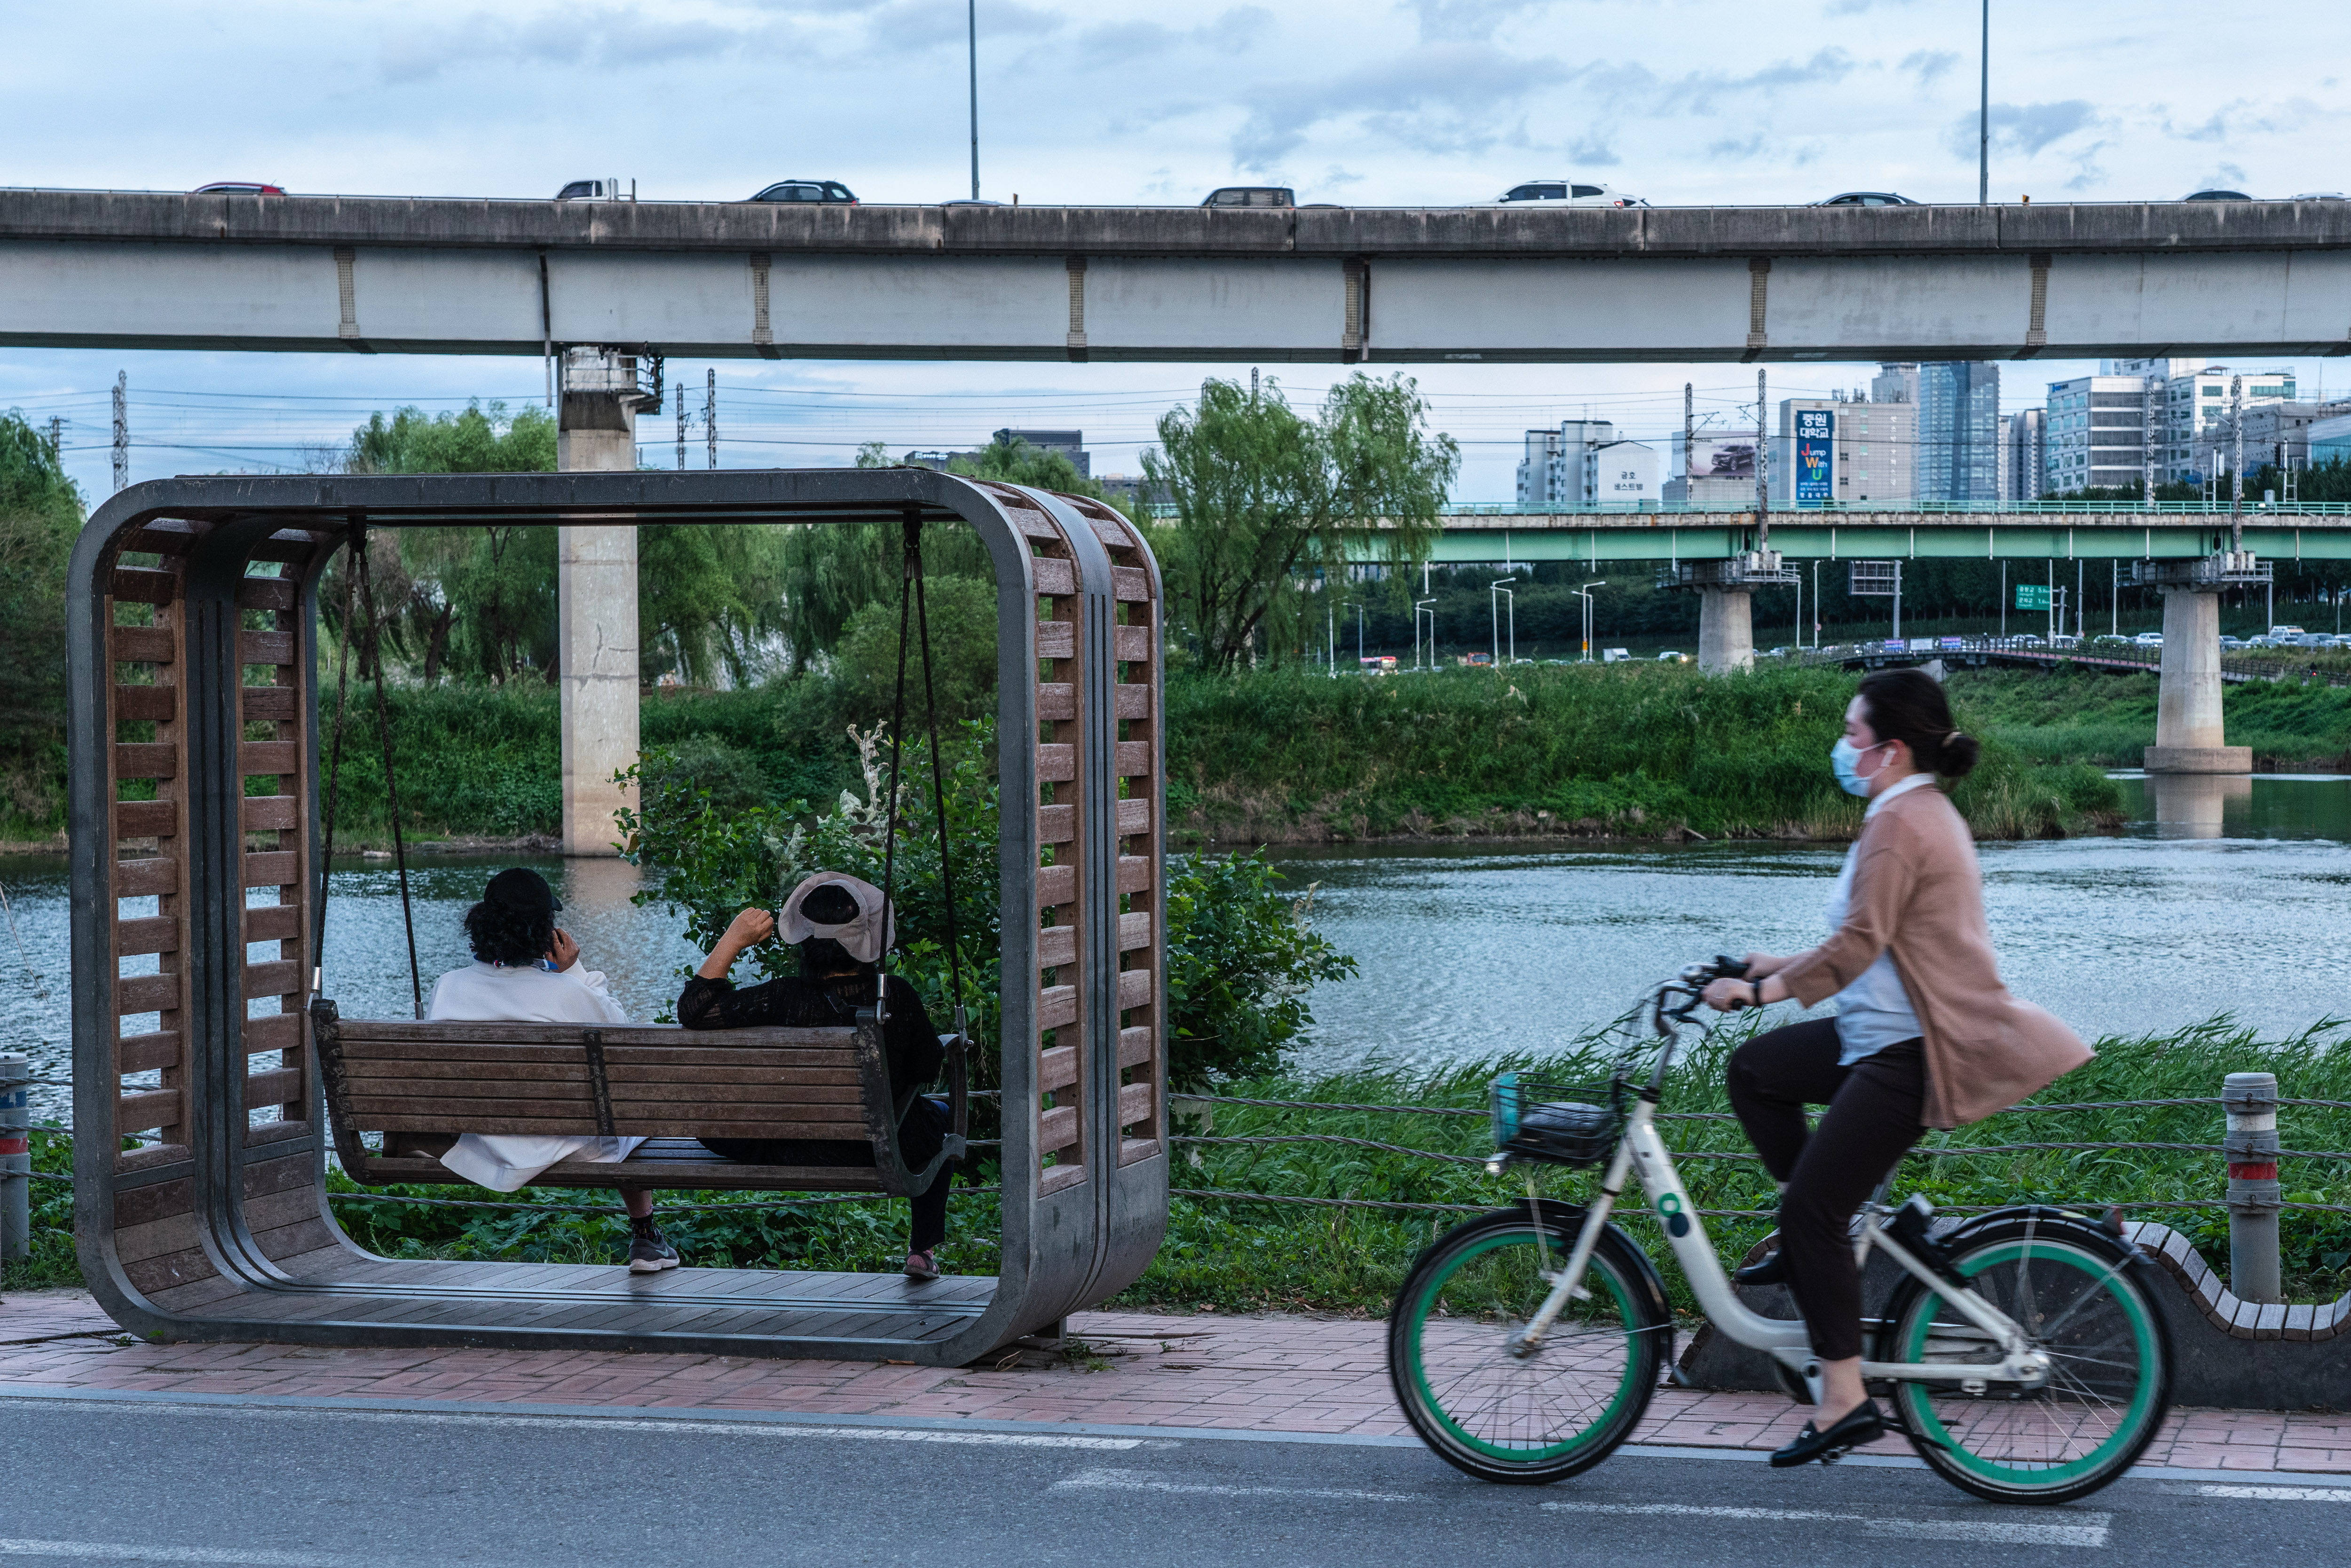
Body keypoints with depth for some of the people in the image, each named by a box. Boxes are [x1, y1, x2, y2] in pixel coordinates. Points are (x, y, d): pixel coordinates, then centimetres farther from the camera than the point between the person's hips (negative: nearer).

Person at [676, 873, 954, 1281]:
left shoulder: (783, 999, -26)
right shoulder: (897, 996, -21)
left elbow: (694, 1010, -21)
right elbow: (927, 1070, -5)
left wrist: (733, 940, -16)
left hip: (795, 1152, -1)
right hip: (885, 1151, 1)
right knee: (938, 1115, 37)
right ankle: (924, 1249, 42)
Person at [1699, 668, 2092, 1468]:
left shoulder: (1900, 824, -17)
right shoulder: (1925, 811, 17)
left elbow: (1858, 946, -25)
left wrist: (1762, 989, -20)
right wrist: (1780, 967, 20)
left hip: (1913, 1051, -11)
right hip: (1891, 1032, 11)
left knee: (1812, 1206, -10)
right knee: (1756, 1070, 15)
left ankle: (1844, 1399, -8)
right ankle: (1811, 1241, 17)